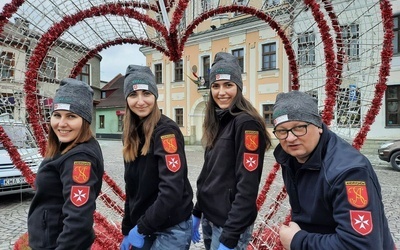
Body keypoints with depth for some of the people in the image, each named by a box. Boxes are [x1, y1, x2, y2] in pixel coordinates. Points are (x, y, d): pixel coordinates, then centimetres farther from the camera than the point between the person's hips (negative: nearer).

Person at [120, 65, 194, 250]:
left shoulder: (166, 131, -19)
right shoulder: (133, 134, 2)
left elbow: (172, 190, -23)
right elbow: (133, 188, 8)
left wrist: (141, 229, -15)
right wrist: (127, 229, 11)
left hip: (171, 229, -6)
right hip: (142, 225, 6)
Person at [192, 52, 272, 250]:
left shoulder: (246, 124, -19)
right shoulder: (217, 122, 5)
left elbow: (247, 187, -21)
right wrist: (197, 212, 13)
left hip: (230, 223, -7)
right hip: (209, 217, 7)